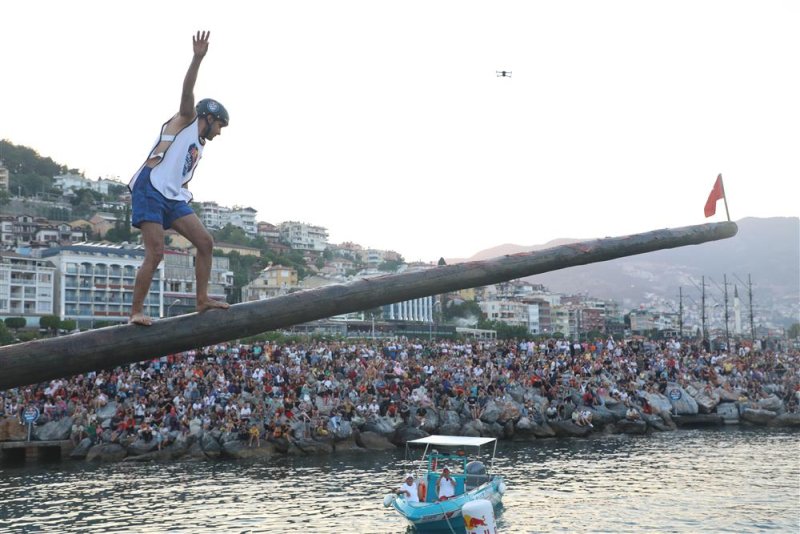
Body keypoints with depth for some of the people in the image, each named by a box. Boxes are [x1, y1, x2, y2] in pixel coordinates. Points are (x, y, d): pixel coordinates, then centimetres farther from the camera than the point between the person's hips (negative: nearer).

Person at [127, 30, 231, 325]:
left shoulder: (199, 148, 28)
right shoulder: (186, 119, 7)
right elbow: (187, 91, -9)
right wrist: (197, 58, -21)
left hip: (173, 196, 8)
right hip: (150, 188, -8)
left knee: (205, 242, -1)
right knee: (155, 254, -15)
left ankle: (202, 300, 5)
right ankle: (136, 311, -9)